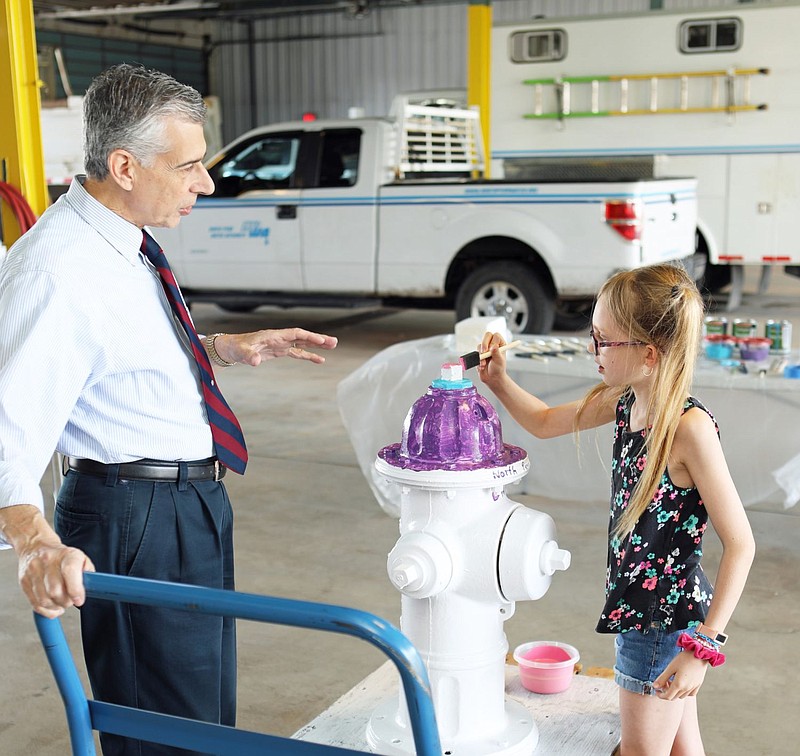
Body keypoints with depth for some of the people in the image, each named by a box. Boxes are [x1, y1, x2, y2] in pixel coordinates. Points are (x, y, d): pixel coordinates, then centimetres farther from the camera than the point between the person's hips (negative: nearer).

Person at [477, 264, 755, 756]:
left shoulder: (689, 428, -26)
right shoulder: (625, 401, -2)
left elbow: (740, 544, -24)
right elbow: (546, 423, 16)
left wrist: (704, 645, -25)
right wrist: (498, 381, 0)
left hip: (666, 619, -8)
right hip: (640, 605, 8)